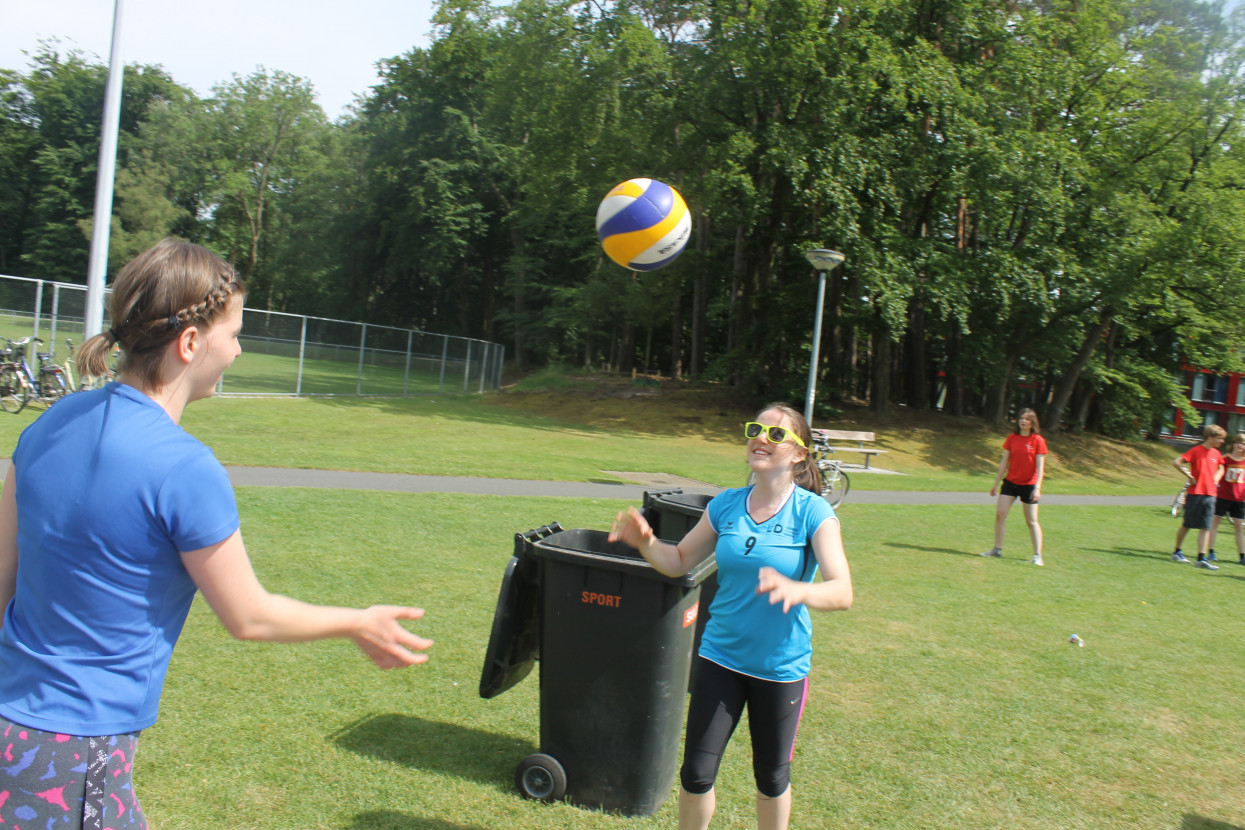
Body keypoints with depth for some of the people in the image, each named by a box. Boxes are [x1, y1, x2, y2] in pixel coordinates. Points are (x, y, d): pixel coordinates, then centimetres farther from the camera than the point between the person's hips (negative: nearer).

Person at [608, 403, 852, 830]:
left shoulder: (813, 512, -13)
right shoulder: (726, 505, -2)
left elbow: (842, 592, -23)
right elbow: (679, 561, 8)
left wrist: (797, 590, -43)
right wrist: (645, 542, -13)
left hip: (780, 666, -2)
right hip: (721, 655, 3)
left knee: (771, 779, 16)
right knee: (696, 773, 5)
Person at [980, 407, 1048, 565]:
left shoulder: (1038, 440, -7)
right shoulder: (1012, 438, 4)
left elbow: (1040, 466, -8)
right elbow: (1004, 462, 9)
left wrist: (1037, 487, -16)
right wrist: (996, 483, 10)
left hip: (1029, 485, -4)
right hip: (1010, 481, 4)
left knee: (1031, 521, 1)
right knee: (1000, 513, -3)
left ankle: (1037, 555, 11)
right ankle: (997, 549, 10)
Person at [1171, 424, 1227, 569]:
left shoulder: (1216, 453, 10)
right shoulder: (1196, 451, -8)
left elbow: (1221, 468, 30)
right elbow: (1176, 462, -14)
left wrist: (1216, 479, 12)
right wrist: (1189, 476, -14)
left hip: (1210, 495, 5)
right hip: (1195, 493, -5)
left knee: (1205, 528, 0)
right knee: (1186, 525, 6)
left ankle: (1201, 559, -1)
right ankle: (1177, 552, 21)